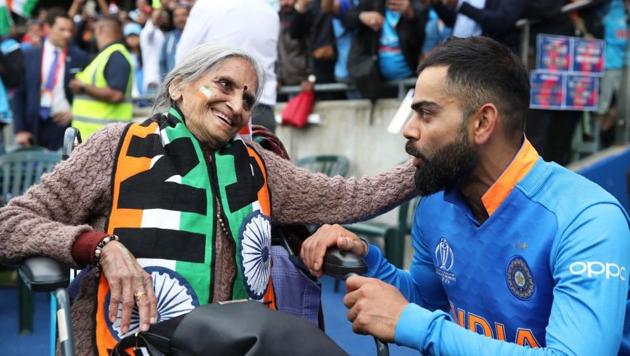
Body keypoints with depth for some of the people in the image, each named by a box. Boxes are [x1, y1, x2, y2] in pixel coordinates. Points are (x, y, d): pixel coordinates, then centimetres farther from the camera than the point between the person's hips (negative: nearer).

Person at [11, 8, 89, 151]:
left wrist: (75, 113, -7)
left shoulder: (80, 58, 3)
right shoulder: (28, 56, 7)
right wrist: (20, 129, 0)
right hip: (34, 125, 1)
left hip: (65, 124, -1)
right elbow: (19, 94, 7)